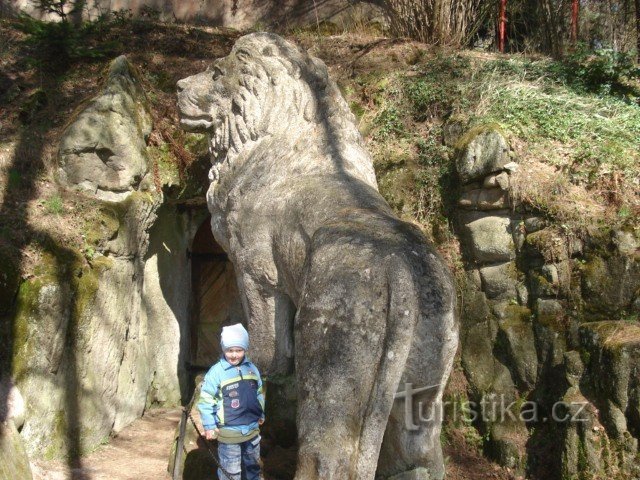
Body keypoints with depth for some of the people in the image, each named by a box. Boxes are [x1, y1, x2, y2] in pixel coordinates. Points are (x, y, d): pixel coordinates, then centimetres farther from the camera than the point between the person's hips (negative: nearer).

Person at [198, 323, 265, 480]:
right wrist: (209, 426, -13)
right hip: (229, 433, -5)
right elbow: (205, 401, -12)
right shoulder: (216, 372, -14)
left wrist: (261, 414, 21)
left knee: (253, 466, 22)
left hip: (252, 429, 5)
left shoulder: (252, 369, 2)